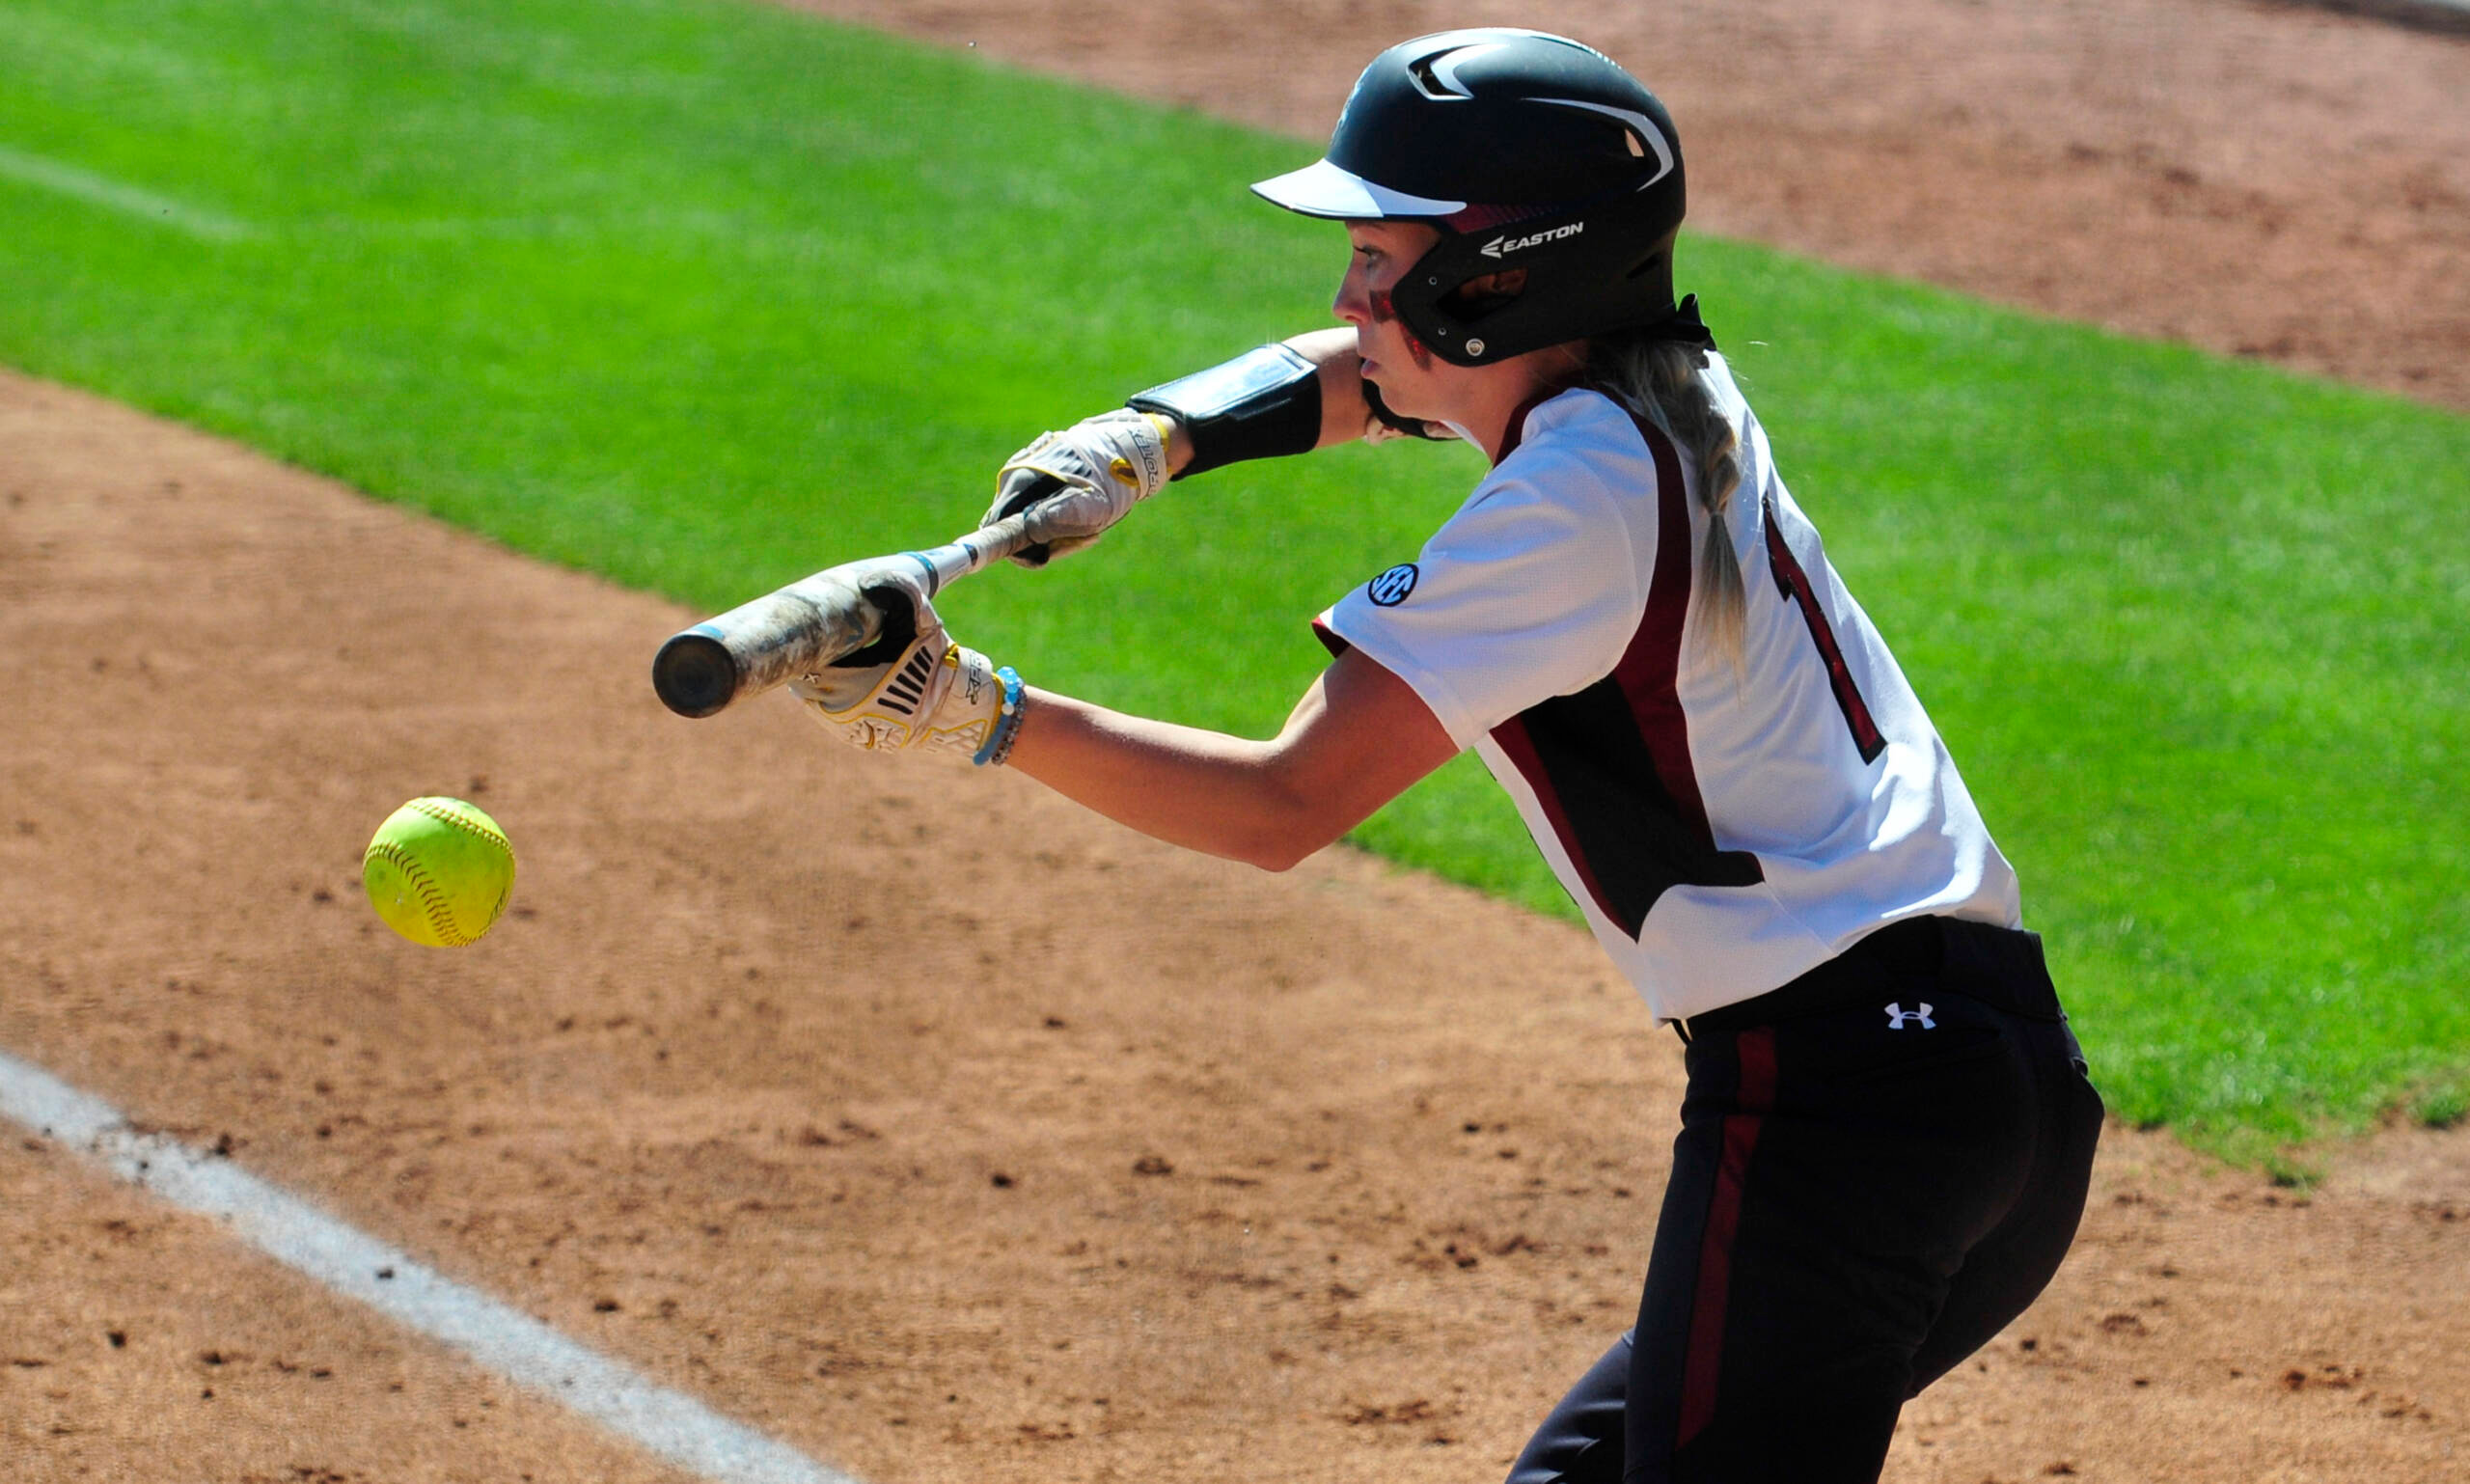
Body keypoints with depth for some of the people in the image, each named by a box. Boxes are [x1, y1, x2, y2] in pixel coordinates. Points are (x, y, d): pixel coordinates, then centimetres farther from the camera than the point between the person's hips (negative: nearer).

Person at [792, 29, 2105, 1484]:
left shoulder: (1579, 493, -14)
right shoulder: (1667, 386, 14)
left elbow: (1281, 807, -16)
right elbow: (1341, 375, 31)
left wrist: (977, 710, -17)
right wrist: (1148, 440, 14)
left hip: (1832, 1108, -10)